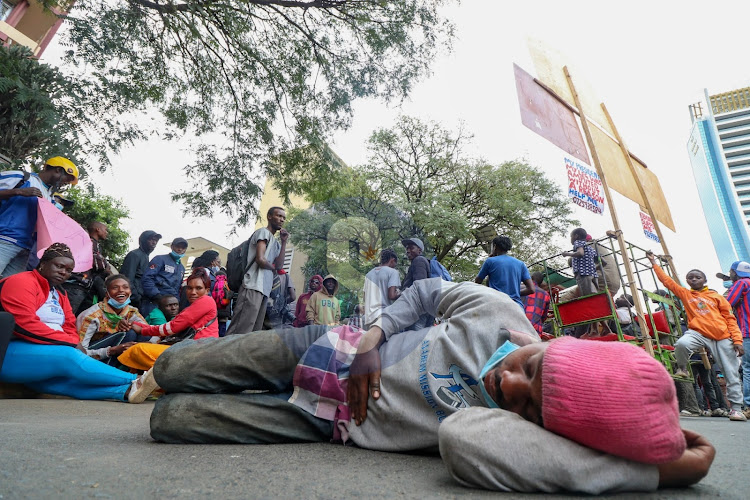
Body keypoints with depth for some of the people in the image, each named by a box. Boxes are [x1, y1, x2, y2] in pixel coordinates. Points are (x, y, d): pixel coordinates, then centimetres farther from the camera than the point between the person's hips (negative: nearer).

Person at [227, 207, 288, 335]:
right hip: (253, 287, -9)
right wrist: (273, 267, 8)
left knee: (254, 332, 5)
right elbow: (260, 259, -12)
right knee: (240, 331, -14)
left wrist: (284, 242, 10)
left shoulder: (276, 243, 26)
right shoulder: (263, 232, 2)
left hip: (264, 290, 9)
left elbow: (279, 265, 12)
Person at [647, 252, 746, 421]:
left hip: (722, 337, 2)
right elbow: (667, 280, 12)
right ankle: (682, 369, -6)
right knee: (681, 343, -35)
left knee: (732, 374, 1)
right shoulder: (685, 294, 12)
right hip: (698, 333, -1)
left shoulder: (716, 297, 12)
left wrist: (737, 340, 0)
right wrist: (653, 262, 13)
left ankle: (736, 408, 13)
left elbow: (730, 319, 10)